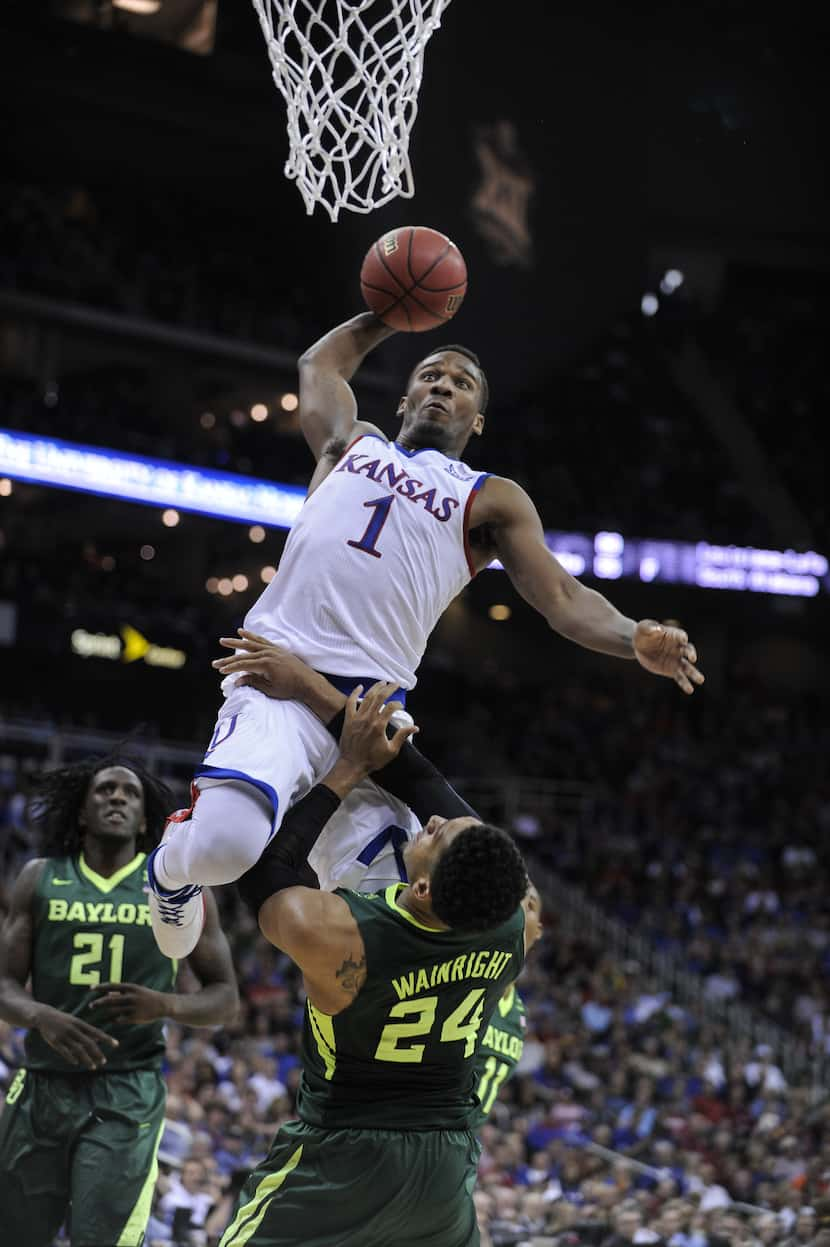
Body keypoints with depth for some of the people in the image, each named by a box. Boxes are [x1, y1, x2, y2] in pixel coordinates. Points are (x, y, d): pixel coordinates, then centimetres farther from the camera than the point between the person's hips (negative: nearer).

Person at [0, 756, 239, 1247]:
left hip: (128, 1094, -2)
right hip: (42, 1086, 2)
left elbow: (225, 998, 5)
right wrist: (43, 1016, -20)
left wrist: (165, 1005, -17)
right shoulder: (41, 879, 6)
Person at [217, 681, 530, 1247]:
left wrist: (350, 767, -7)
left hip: (338, 1158, -4)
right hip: (449, 1162, 5)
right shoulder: (513, 928, -13)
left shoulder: (333, 934, -27)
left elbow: (263, 870, -7)